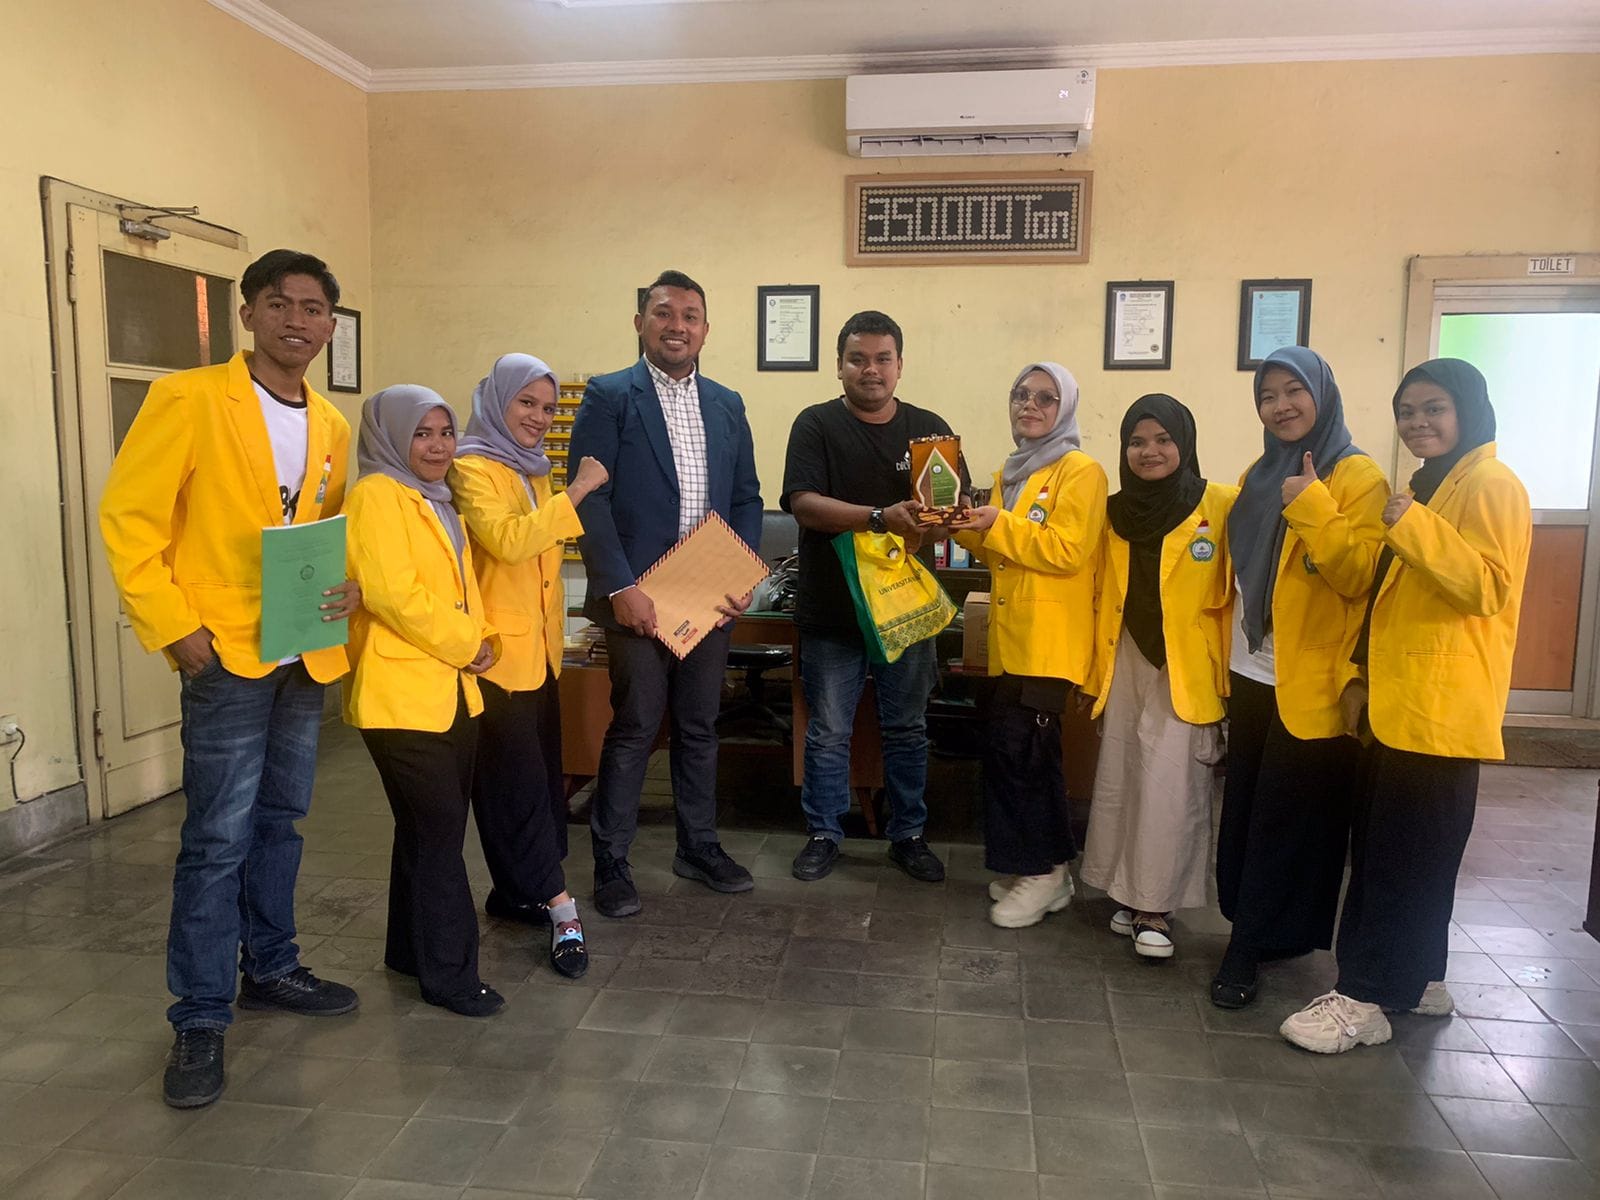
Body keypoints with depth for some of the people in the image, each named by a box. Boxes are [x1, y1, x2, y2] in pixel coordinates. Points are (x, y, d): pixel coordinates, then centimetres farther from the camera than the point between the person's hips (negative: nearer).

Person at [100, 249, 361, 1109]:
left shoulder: (333, 427, 10)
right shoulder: (188, 398, -8)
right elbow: (128, 516, -9)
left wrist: (350, 587, -2)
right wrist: (171, 626, -14)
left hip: (306, 652, 6)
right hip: (227, 653, -6)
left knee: (280, 821, 16)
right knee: (218, 837, -2)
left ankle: (269, 966, 32)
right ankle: (200, 1016, 11)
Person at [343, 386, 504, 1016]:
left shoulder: (440, 503, 18)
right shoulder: (377, 496, -10)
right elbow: (393, 594, -20)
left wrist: (483, 641, 5)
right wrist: (465, 645, -12)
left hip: (454, 691, 9)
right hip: (402, 695, -8)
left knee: (430, 829, 15)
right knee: (439, 834, -4)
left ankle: (410, 950, 29)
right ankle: (450, 974, 7)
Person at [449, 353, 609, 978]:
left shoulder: (532, 470, 16)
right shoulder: (472, 469, -10)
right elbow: (505, 540, -27)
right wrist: (575, 491, -25)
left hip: (539, 648, 8)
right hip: (497, 651, -8)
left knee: (540, 770, 11)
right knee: (519, 781, -4)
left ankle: (515, 891, 23)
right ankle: (560, 906, 0)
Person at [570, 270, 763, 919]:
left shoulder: (727, 405, 12)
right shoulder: (609, 397, -3)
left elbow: (747, 498, 14)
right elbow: (590, 499, -10)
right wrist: (619, 586, -16)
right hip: (637, 596, -5)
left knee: (700, 726, 14)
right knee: (633, 730, 2)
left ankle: (698, 847, 29)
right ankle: (611, 863, 16)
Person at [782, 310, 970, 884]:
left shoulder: (929, 428, 6)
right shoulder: (817, 424, -3)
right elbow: (803, 503, -17)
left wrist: (933, 524, -22)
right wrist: (881, 519, -29)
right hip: (832, 607, -2)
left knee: (907, 729, 14)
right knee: (828, 733, 8)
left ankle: (908, 835, 29)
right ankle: (823, 834, 25)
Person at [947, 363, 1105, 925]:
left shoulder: (1080, 471, -7)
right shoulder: (1008, 474, 19)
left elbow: (1067, 551, -17)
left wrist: (999, 525, -19)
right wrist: (970, 529, 5)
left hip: (1050, 641, -8)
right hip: (1011, 639, 8)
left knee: (1020, 749, -10)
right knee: (1008, 749, 10)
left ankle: (1046, 870, 6)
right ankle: (1026, 866, 23)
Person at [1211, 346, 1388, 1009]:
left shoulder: (1358, 477, -8)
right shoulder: (1259, 476, 13)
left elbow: (1359, 576, -19)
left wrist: (1313, 508, -26)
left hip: (1311, 684, -7)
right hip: (1252, 674, 7)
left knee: (1286, 817, 3)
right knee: (1245, 808, 12)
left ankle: (1250, 946, 13)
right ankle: (1261, 933, 27)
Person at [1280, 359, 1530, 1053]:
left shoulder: (1491, 486, -8)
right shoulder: (1426, 486, 21)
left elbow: (1489, 587, -20)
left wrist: (1415, 528, -28)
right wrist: (1364, 675, 19)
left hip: (1442, 706, -9)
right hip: (1395, 701, 9)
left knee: (1406, 855, -4)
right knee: (1379, 846, 12)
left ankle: (1363, 999, 2)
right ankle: (1418, 981, 25)